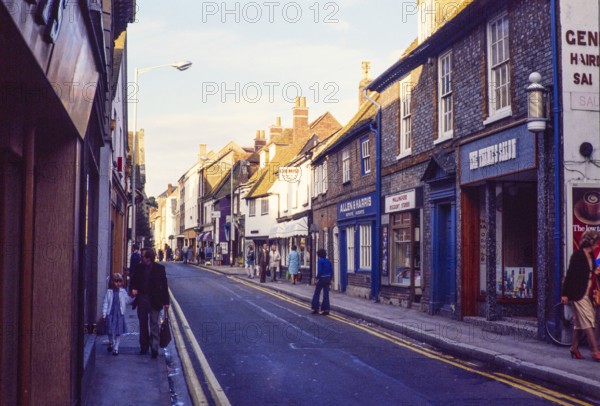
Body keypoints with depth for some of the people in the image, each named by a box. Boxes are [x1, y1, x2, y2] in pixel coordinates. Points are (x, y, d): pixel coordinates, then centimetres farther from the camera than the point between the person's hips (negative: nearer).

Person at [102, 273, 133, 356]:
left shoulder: (123, 291, 4)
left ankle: (116, 348, 12)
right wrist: (104, 314, -2)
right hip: (110, 314, -1)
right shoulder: (109, 291, 0)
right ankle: (111, 343, 29)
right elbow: (105, 303, 2)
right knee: (110, 331, 0)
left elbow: (127, 301, 7)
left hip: (120, 314, 1)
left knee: (118, 332, 2)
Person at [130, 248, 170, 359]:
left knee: (154, 324, -6)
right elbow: (134, 280, 15)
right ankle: (144, 346, 24)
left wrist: (166, 302, -5)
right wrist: (133, 288, -8)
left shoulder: (159, 268, -6)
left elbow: (164, 285, -4)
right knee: (143, 324, 12)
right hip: (142, 299, 4)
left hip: (154, 300, -4)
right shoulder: (140, 267, 4)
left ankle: (154, 347, -6)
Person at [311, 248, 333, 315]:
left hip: (321, 278, -6)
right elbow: (331, 271, 9)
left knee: (316, 294, 7)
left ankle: (315, 309, 8)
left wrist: (317, 279, -12)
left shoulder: (320, 261, -10)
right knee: (326, 294, 6)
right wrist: (330, 279, 16)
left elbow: (319, 271, -17)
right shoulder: (328, 261, 8)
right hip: (327, 279, 6)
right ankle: (326, 309, 5)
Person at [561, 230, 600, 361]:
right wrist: (565, 294, -17)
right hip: (577, 294, -8)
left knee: (579, 322, 12)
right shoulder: (578, 255, -13)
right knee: (588, 321, -9)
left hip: (585, 294, 8)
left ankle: (574, 348, 20)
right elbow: (570, 274, -15)